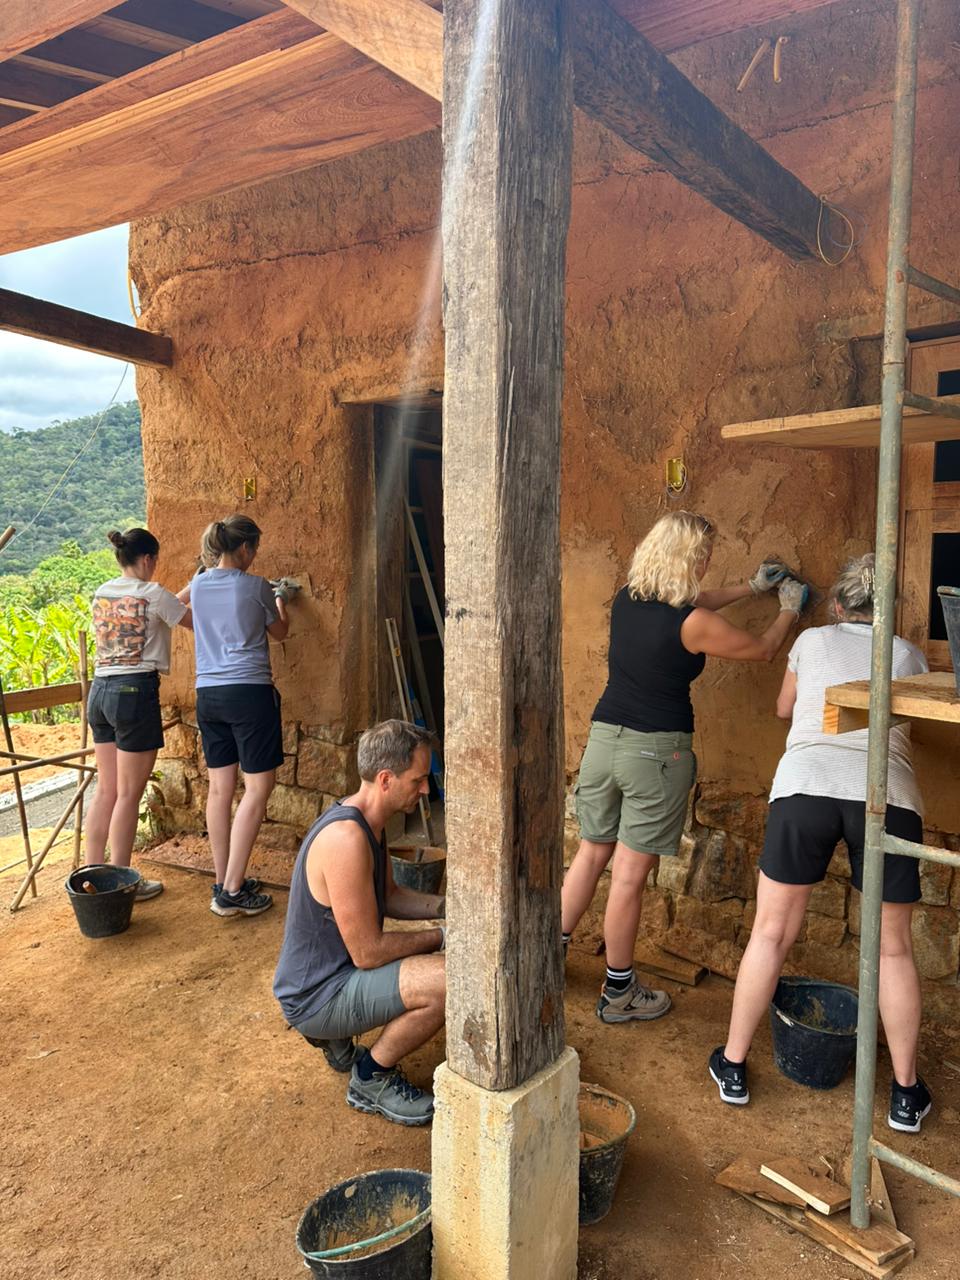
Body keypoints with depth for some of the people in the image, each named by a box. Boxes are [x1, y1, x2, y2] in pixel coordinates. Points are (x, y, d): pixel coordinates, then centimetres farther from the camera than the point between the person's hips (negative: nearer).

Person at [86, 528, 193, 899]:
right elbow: (197, 622, 0)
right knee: (129, 795, 1)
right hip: (135, 691, -7)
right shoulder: (152, 593, -9)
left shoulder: (102, 593, 12)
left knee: (106, 790, 14)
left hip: (100, 690, 7)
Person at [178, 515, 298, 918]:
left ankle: (223, 882, 18)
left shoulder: (199, 584, 8)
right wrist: (280, 599, 29)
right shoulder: (255, 586, -6)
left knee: (220, 787, 11)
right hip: (249, 692, -6)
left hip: (208, 693, 7)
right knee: (258, 787, -2)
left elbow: (178, 600, 34)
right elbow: (279, 632, 12)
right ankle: (231, 892, -4)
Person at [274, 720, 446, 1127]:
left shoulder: (366, 821, 3)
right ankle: (372, 1079, -1)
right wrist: (441, 936, -13)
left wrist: (446, 907, 2)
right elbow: (368, 952, -24)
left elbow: (389, 896, 17)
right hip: (314, 997, -10)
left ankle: (337, 1033, 19)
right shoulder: (346, 837, -29)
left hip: (335, 970, 10)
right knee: (448, 980, -26)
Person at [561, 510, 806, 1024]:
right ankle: (618, 993, 17)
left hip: (604, 737, 6)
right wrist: (789, 608, 22)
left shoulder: (626, 600, 4)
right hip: (657, 751, -6)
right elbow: (763, 650, 2)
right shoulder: (693, 624, -14)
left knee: (592, 853, 19)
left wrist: (751, 586, 31)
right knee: (630, 872, 3)